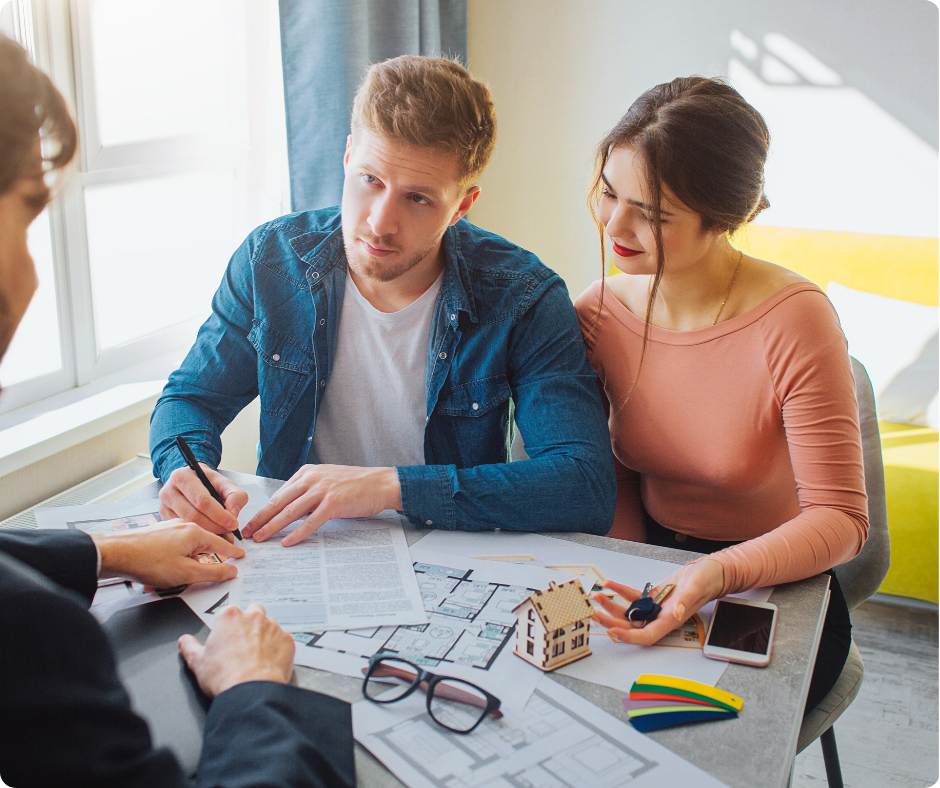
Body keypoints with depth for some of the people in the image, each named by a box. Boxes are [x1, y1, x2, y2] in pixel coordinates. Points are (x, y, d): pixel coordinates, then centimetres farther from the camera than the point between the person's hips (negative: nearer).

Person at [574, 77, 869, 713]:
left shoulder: (793, 322, -19)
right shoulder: (599, 314, -5)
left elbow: (839, 517, -17)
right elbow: (620, 477, 5)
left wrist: (719, 575, -35)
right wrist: (630, 589, -11)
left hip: (779, 593, -3)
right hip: (654, 582, 4)